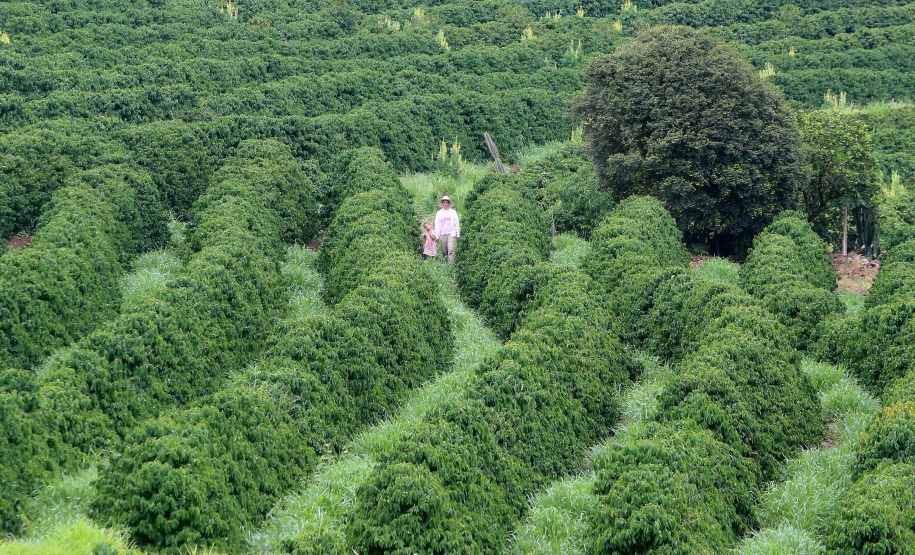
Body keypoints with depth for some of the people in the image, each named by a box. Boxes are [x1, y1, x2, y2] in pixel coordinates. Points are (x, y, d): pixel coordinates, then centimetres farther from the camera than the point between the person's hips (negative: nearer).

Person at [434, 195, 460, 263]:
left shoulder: (453, 212, 11)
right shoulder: (439, 213, 15)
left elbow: (457, 224, 11)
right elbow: (437, 225, 14)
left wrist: (458, 234, 5)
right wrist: (437, 236, 7)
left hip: (451, 234, -2)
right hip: (442, 234, 2)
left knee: (451, 250, -15)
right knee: (444, 251, 0)